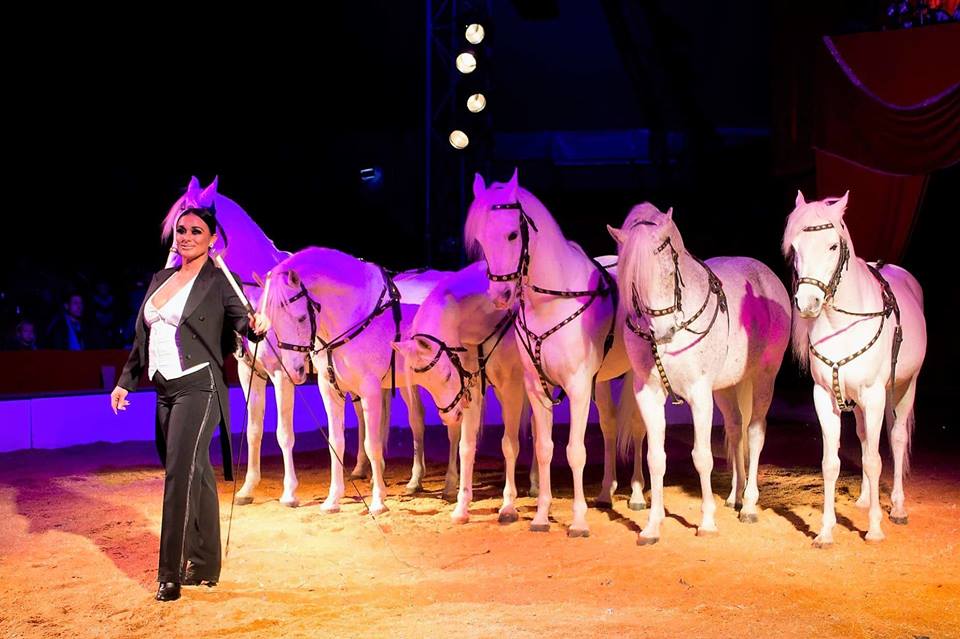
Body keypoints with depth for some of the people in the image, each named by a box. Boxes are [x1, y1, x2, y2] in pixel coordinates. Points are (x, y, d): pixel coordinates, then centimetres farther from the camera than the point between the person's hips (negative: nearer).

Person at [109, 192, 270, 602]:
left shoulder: (218, 280, -4)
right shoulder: (160, 279, 15)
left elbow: (240, 322, -16)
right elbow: (142, 336, 21)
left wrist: (256, 326, -38)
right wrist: (125, 382, 20)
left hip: (198, 388, -7)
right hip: (165, 390, 7)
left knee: (181, 475, -12)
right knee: (196, 477, 13)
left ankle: (171, 575, -8)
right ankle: (205, 567, 21)